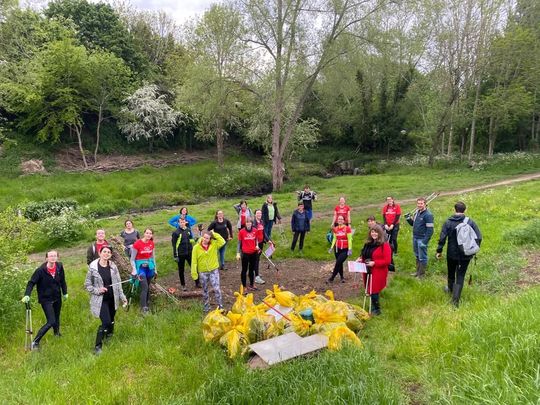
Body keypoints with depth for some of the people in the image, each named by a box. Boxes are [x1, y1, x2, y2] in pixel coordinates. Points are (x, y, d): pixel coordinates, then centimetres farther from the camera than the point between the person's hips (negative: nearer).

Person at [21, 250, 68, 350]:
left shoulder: (59, 267, -7)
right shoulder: (41, 270, -20)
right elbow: (31, 283, -18)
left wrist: (65, 293, 14)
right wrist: (27, 295, -31)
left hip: (57, 297, 5)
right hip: (46, 299, -5)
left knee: (56, 318, 22)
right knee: (51, 322, -13)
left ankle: (57, 333, 47)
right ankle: (35, 342, -1)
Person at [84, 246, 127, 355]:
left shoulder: (113, 267, -2)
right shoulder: (93, 267, -11)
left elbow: (118, 283, 5)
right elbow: (87, 285, -3)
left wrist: (122, 297, 4)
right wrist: (97, 290, -18)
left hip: (112, 299, 4)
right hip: (100, 300, -4)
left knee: (111, 321, 15)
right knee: (106, 322, -13)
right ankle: (97, 346, 5)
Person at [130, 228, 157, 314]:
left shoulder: (152, 243, 1)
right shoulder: (137, 244, -14)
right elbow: (132, 259, -9)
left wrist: (155, 269, 14)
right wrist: (134, 271, -16)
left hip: (149, 266, 5)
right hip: (140, 266, -5)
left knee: (148, 286, 12)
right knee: (145, 287, -12)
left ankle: (147, 303, 24)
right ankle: (143, 307, -7)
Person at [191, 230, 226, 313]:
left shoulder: (214, 244, -5)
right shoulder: (196, 247, -8)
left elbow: (222, 241, -20)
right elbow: (194, 261, -6)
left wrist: (214, 234, -17)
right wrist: (194, 273, -8)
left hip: (214, 270, -1)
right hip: (202, 272, 1)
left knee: (217, 289, -7)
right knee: (205, 291, 14)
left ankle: (220, 306, 6)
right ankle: (206, 307, 29)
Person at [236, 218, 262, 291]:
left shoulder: (255, 230, -2)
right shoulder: (242, 231, -10)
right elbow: (239, 242, -4)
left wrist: (257, 245, -5)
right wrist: (238, 253, -8)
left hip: (253, 253, 4)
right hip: (245, 253, -3)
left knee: (252, 269, 16)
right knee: (244, 270, 7)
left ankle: (251, 285, 29)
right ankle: (244, 286, 17)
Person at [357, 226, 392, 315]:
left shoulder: (385, 245, -12)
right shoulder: (368, 243, 10)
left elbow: (387, 261, -16)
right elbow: (364, 255, 22)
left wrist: (374, 263, -21)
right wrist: (360, 259, 1)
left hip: (378, 273, -7)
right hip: (368, 271, 7)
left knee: (374, 292, -5)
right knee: (370, 291, 12)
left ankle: (376, 310, 14)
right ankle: (373, 307, 29)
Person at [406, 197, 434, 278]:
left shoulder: (428, 215, -15)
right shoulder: (417, 212, 9)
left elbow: (430, 230, -18)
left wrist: (425, 241, -22)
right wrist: (409, 219, -2)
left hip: (422, 239, -8)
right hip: (415, 238, 8)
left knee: (422, 257, 3)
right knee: (417, 256, 17)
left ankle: (421, 274, 12)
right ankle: (418, 271, 29)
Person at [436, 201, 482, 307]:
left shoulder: (448, 222, -9)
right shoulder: (470, 222, -6)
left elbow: (442, 238, -12)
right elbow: (479, 237, -6)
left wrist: (439, 251, -2)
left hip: (452, 254, 0)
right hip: (466, 255, 0)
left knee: (451, 273, 23)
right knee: (460, 276, 5)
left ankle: (450, 288, 47)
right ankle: (455, 299, -3)